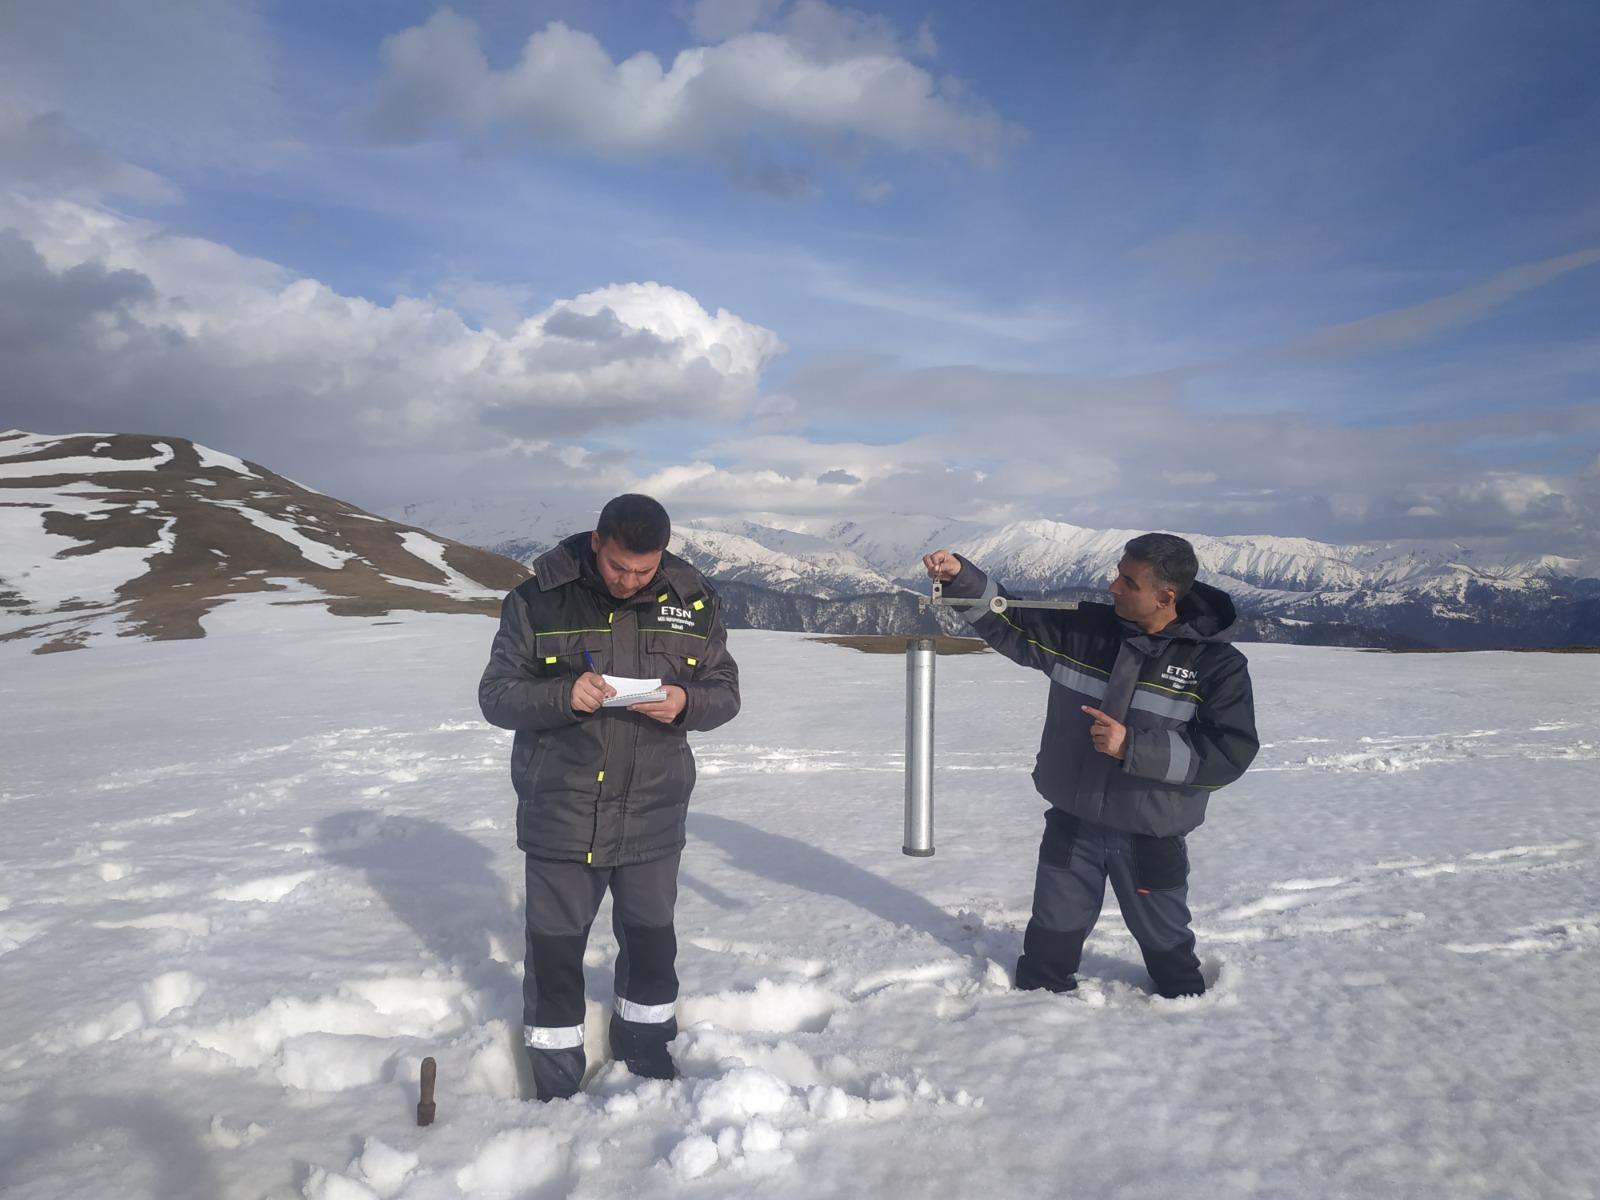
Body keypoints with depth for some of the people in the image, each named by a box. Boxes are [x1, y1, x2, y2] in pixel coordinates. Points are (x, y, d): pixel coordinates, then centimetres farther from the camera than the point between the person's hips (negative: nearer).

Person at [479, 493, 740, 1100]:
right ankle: (556, 1083, 30)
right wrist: (564, 697, -27)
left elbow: (724, 691, 4)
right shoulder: (538, 599, -10)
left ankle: (644, 1042, 45)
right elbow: (496, 695, -8)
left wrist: (686, 703, -19)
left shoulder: (693, 601, -4)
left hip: (654, 814, 2)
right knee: (555, 945, 9)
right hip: (560, 811, -2)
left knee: (651, 937, 18)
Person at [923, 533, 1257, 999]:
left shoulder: (1217, 664, -15)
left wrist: (1132, 747, -27)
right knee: (1053, 933, 19)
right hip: (1072, 823, 2)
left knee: (1165, 941, 20)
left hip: (1150, 836, -2)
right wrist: (961, 578, -15)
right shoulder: (1084, 629, -7)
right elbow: (1010, 624, 1)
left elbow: (1229, 753, -20)